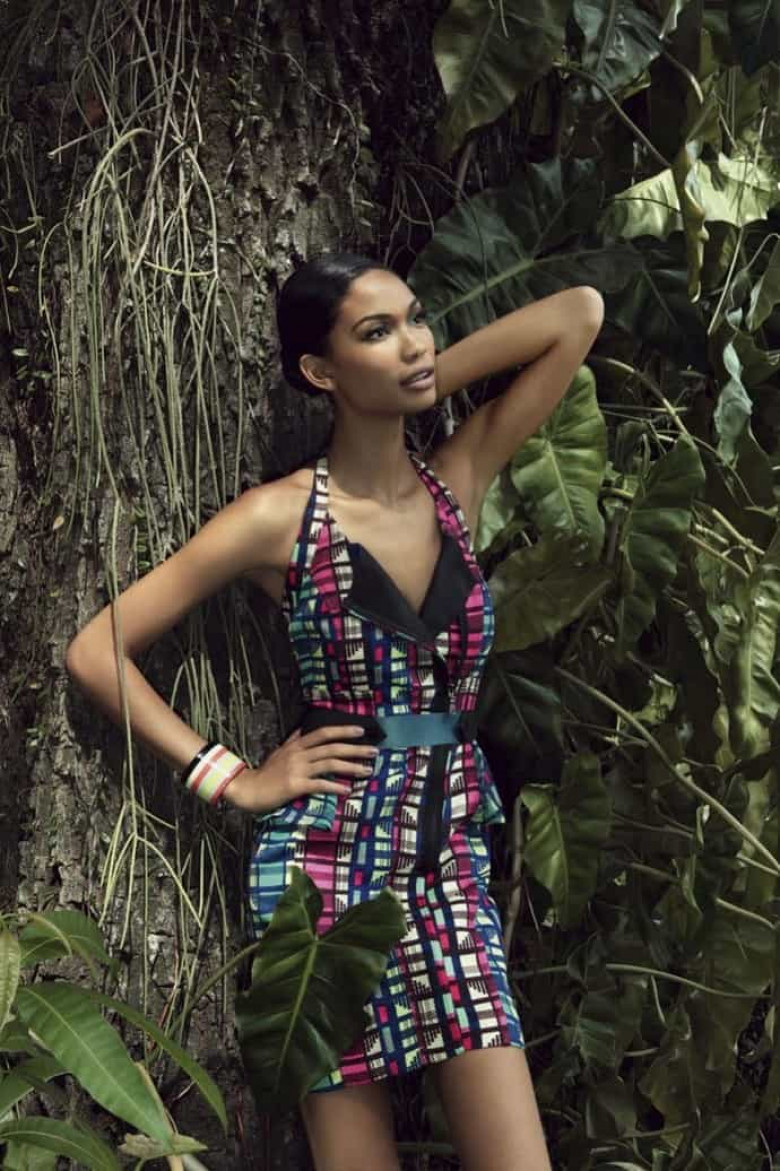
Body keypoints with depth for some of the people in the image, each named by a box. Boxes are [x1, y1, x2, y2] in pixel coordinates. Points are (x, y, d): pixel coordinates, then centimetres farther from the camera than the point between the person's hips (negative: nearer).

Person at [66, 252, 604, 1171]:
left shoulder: (459, 481, 5)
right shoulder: (279, 519, -6)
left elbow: (580, 314, 4)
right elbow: (95, 653, -4)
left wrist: (427, 382, 4)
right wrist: (231, 780, -4)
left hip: (452, 863, 4)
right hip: (325, 863, -4)